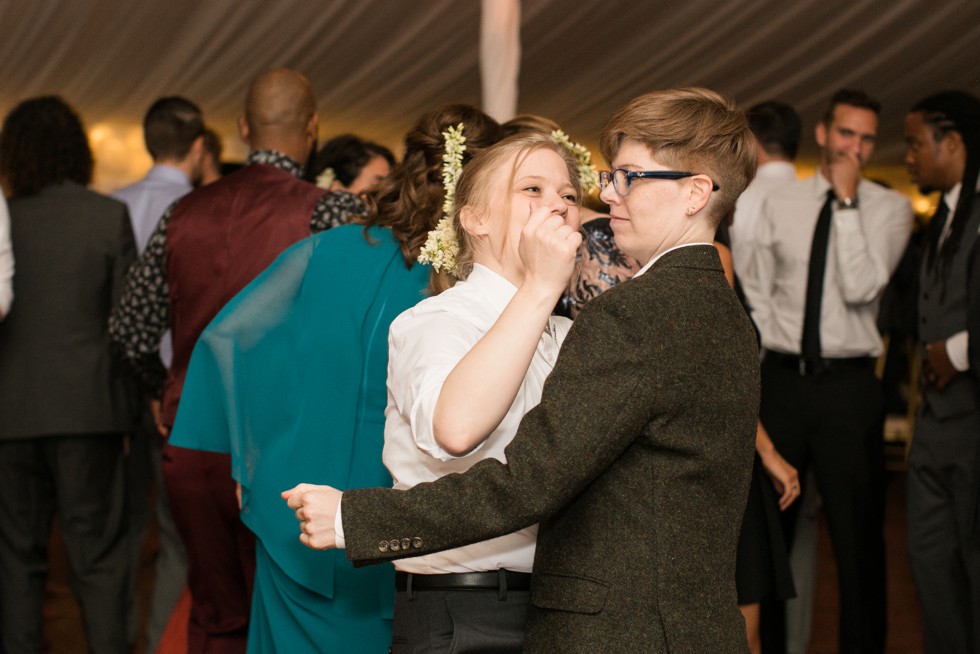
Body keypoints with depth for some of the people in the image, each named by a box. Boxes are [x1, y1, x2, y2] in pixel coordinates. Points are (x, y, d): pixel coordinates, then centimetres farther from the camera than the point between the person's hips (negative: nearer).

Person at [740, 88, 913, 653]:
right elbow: (756, 297, 11)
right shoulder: (778, 205, 8)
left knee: (859, 534, 4)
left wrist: (848, 201, -12)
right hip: (782, 376, 2)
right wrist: (755, 369, 1)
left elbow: (860, 288, -14)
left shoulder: (889, 209, 1)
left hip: (850, 384, -2)